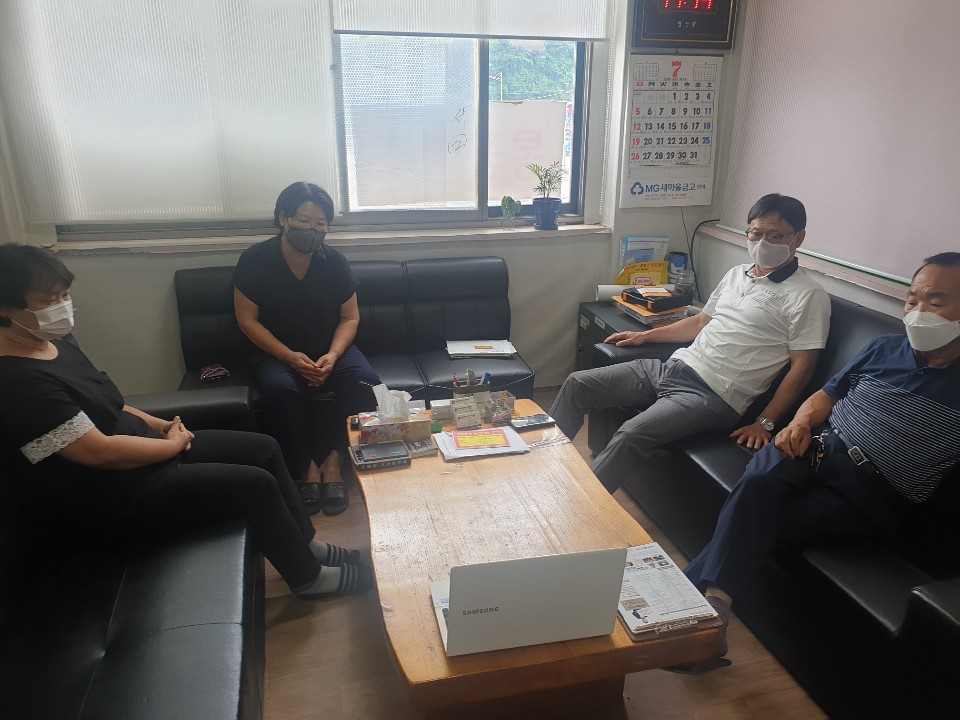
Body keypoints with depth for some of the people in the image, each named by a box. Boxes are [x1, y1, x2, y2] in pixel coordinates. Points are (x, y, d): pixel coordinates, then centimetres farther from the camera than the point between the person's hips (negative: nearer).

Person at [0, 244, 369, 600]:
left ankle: (305, 544, 17)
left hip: (143, 447, 10)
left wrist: (160, 425, 2)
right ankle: (309, 577, 5)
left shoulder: (55, 343, 6)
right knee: (256, 484, -16)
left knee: (264, 448, 4)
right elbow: (101, 452, -27)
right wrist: (172, 444, -13)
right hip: (117, 496, -10)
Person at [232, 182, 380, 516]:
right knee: (279, 388, -35)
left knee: (364, 379, -29)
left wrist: (332, 356, -19)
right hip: (277, 352, -1)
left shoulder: (335, 262, -5)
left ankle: (333, 461, -16)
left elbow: (350, 317, 0)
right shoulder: (255, 260, -11)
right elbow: (247, 320, -9)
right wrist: (290, 357, -20)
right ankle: (306, 468, -17)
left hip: (331, 349, 2)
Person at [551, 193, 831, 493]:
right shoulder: (737, 274, 16)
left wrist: (765, 423, -17)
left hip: (714, 396, -8)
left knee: (631, 435, -31)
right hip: (675, 366, 8)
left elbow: (802, 366, -10)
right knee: (577, 383, 1)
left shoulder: (808, 296, -6)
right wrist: (645, 336, 23)